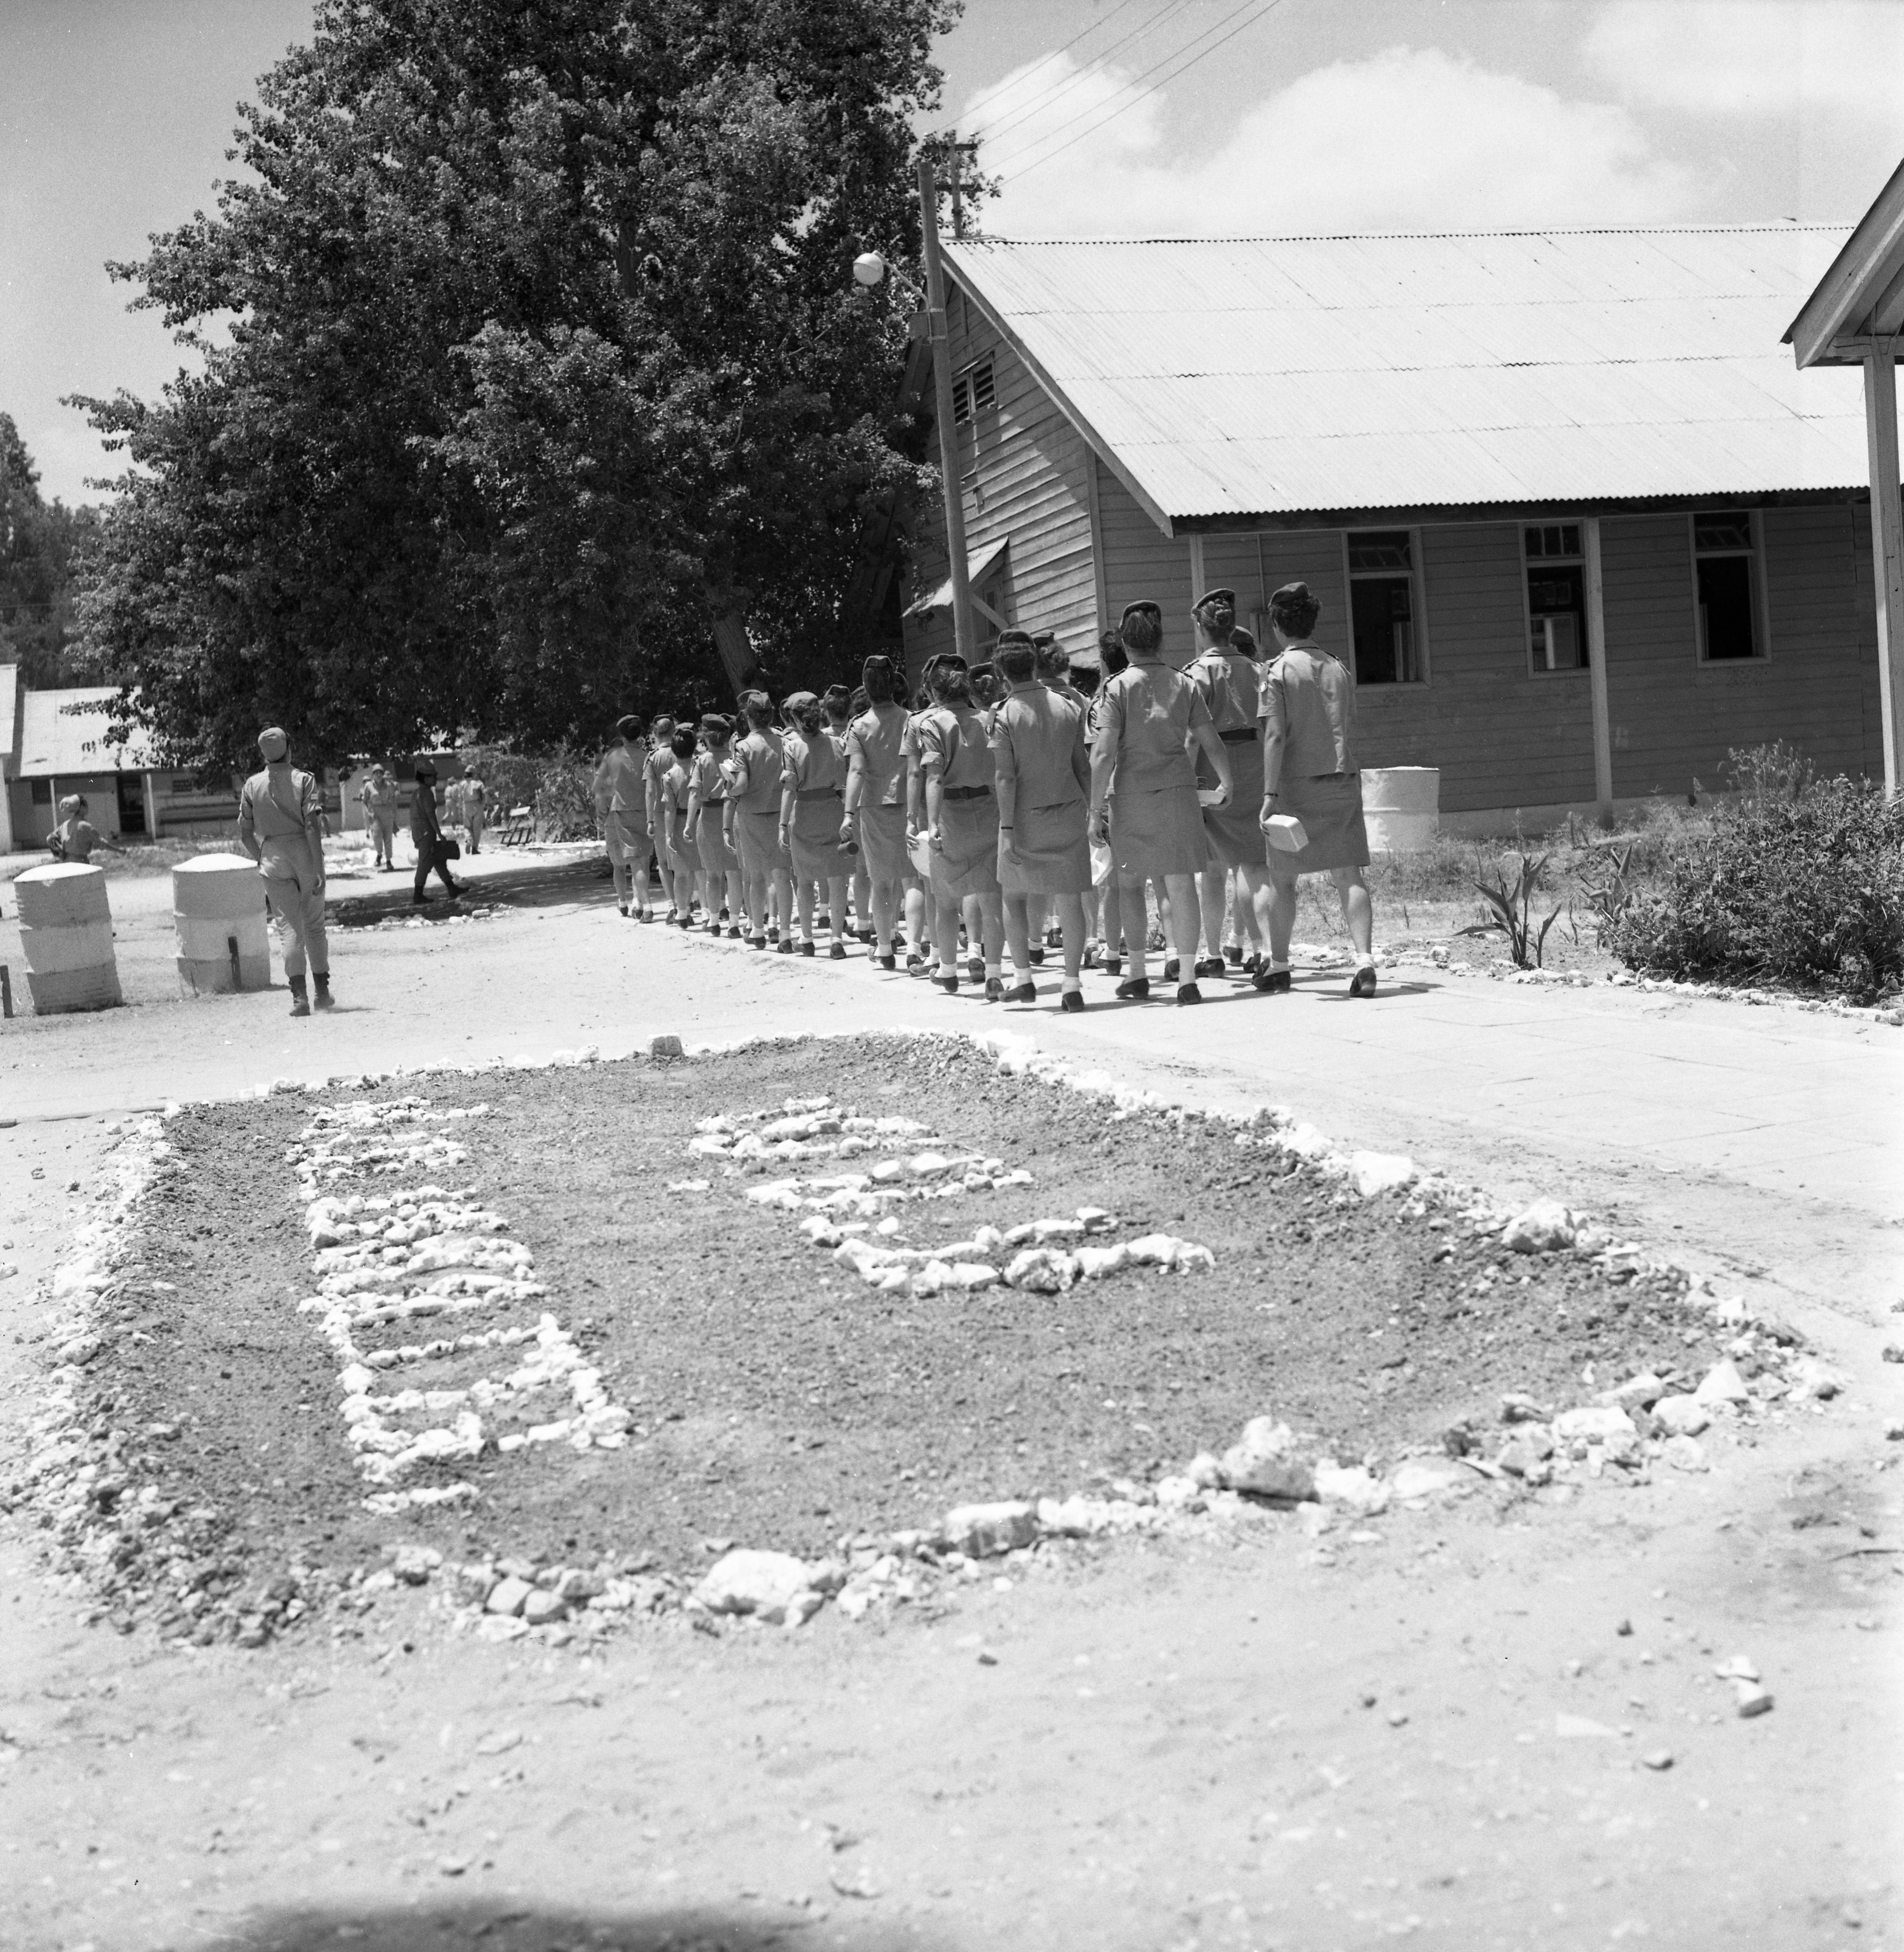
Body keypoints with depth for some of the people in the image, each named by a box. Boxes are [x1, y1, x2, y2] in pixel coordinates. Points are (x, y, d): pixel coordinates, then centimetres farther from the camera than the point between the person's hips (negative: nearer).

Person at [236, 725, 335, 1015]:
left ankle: (299, 995, -13)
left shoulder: (252, 785, 3)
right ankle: (322, 990, 18)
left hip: (273, 858, 1)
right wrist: (319, 869, -15)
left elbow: (245, 833, 7)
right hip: (305, 856, -1)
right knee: (314, 925, 14)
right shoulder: (305, 780, -5)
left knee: (289, 928, -1)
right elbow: (312, 827, -13)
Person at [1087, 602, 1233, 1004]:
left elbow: (1103, 754, -11)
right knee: (1181, 885, 1)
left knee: (1131, 883, 16)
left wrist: (1096, 809, -5)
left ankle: (1137, 974, 18)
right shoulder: (1184, 685, 4)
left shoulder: (1118, 687, -5)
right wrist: (1225, 788, 22)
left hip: (1132, 796, -1)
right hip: (1179, 792, 1)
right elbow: (1214, 746, 5)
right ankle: (1186, 979, -2)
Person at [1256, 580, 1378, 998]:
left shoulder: (1279, 671, -7)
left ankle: (1279, 966, 19)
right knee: (1348, 875, 0)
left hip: (1297, 784, -4)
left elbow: (1275, 736, -14)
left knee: (1282, 877, 10)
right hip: (1343, 780, 4)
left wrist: (1270, 794, -16)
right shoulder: (1340, 669, 10)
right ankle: (1365, 961, -14)